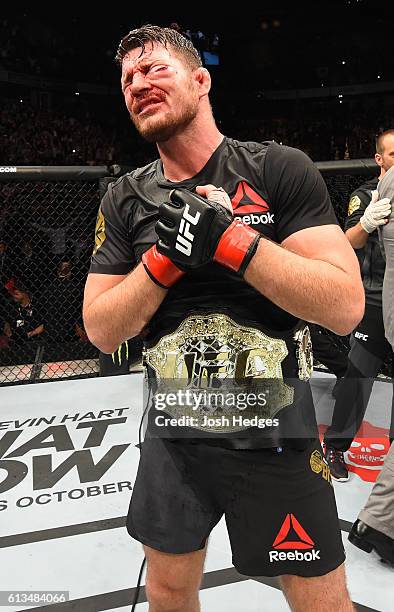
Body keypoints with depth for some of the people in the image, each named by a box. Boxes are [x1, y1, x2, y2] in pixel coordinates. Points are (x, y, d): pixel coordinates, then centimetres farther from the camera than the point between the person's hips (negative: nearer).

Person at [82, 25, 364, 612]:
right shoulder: (125, 200, 0)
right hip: (173, 434, 4)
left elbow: (345, 307, -19)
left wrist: (228, 237, -27)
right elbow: (102, 330, -4)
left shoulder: (280, 169, -11)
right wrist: (165, 258, -19)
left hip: (275, 437, -3)